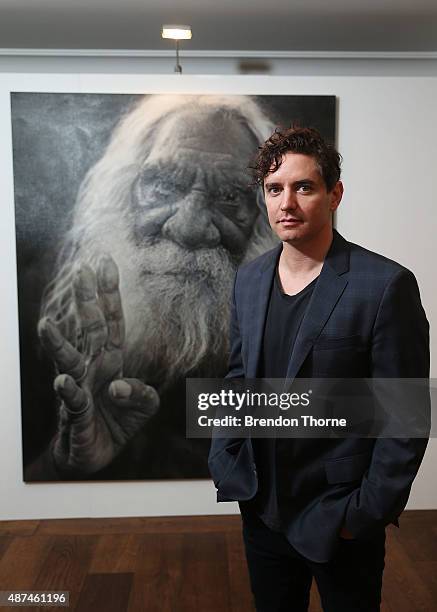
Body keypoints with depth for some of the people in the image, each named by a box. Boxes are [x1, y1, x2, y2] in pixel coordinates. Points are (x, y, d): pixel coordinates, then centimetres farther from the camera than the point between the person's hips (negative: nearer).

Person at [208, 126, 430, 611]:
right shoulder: (248, 278, 0)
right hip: (262, 506, 5)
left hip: (339, 516, -4)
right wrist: (225, 461, 2)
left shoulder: (386, 285, -18)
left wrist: (368, 512, -13)